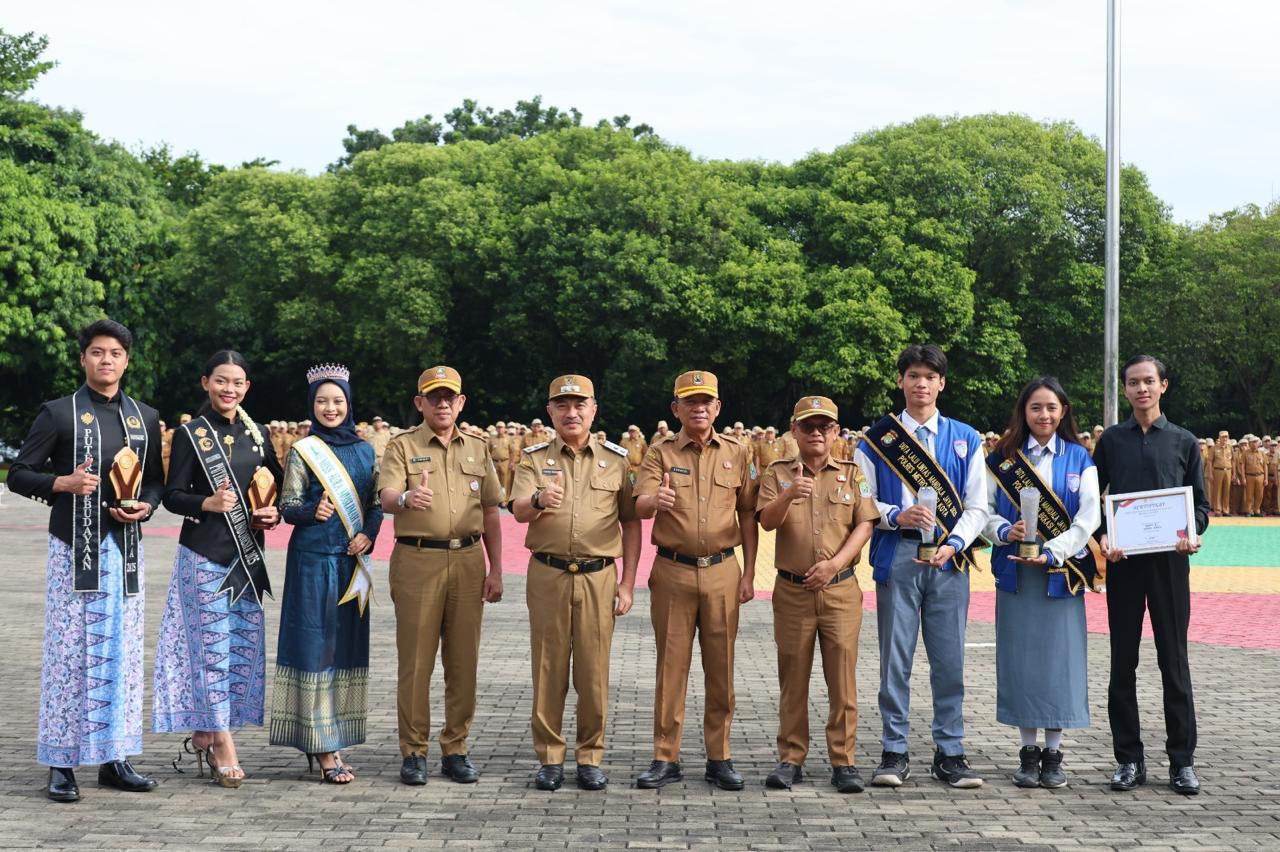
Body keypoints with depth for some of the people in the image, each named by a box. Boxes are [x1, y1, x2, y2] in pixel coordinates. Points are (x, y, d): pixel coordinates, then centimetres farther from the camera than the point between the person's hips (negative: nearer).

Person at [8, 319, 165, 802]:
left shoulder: (145, 418, 11)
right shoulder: (58, 414, 0)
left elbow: (158, 478, 17)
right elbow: (19, 475, -1)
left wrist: (145, 506, -4)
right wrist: (64, 482, -17)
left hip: (124, 548, 4)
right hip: (73, 547, -4)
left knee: (121, 651, 6)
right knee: (69, 651, -3)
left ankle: (114, 759, 13)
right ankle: (61, 766, 3)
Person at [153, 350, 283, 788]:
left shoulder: (255, 434, 11)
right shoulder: (191, 435, -2)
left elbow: (278, 486, 19)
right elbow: (173, 495, -5)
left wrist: (273, 513, -2)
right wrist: (209, 503, -23)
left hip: (248, 555, 5)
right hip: (204, 554, -5)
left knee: (247, 643, 6)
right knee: (212, 644, -5)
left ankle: (203, 734, 19)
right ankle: (223, 747, -1)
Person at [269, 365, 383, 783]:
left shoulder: (365, 450, 9)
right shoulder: (302, 451, -2)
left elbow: (377, 502, 11)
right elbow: (287, 506, -4)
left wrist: (368, 534, -7)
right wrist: (312, 511, -25)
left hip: (352, 560, 5)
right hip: (313, 559, -5)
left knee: (348, 646, 7)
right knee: (315, 646, -5)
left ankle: (331, 739, 17)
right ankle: (323, 748, -2)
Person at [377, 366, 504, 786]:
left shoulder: (477, 449, 14)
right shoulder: (402, 446, 3)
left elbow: (491, 514, 15)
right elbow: (386, 497, -13)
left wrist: (495, 570, 8)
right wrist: (405, 498, -38)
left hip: (468, 560, 3)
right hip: (418, 559, -3)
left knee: (463, 660, 5)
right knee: (416, 660, -1)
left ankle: (456, 749, 14)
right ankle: (413, 751, 6)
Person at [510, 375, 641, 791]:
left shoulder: (616, 459, 6)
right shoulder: (534, 459, 5)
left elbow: (631, 523, 8)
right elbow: (518, 510, -10)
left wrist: (628, 583, 2)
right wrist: (539, 499, -35)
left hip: (598, 576, 0)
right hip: (547, 574, 0)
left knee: (594, 671, 3)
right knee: (549, 668, 4)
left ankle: (591, 757, 14)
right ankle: (549, 758, 12)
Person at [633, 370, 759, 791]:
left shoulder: (736, 453, 7)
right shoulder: (660, 452, 2)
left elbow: (748, 515, 8)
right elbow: (639, 506, -11)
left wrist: (749, 574, 3)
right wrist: (655, 500, -36)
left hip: (722, 571, 1)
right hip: (672, 571, -1)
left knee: (721, 668, 4)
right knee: (671, 665, 3)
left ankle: (719, 758, 13)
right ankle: (665, 758, 9)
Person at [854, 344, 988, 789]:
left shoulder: (966, 439, 10)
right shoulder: (878, 439, 6)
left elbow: (977, 507, 7)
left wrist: (953, 545, -9)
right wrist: (897, 515, -15)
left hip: (949, 559, 1)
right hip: (897, 556, -1)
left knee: (949, 660, 2)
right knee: (895, 658, 0)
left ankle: (950, 754, 11)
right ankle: (894, 754, 7)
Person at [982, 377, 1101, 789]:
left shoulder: (1078, 458, 4)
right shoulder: (1002, 458, 6)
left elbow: (1089, 516, -3)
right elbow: (984, 510, 4)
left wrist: (1051, 552, -15)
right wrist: (1006, 531, -17)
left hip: (1062, 573, 0)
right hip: (1016, 574, 1)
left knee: (1060, 658, 0)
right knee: (1021, 658, 2)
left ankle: (1053, 753, 9)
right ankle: (1028, 752, 11)